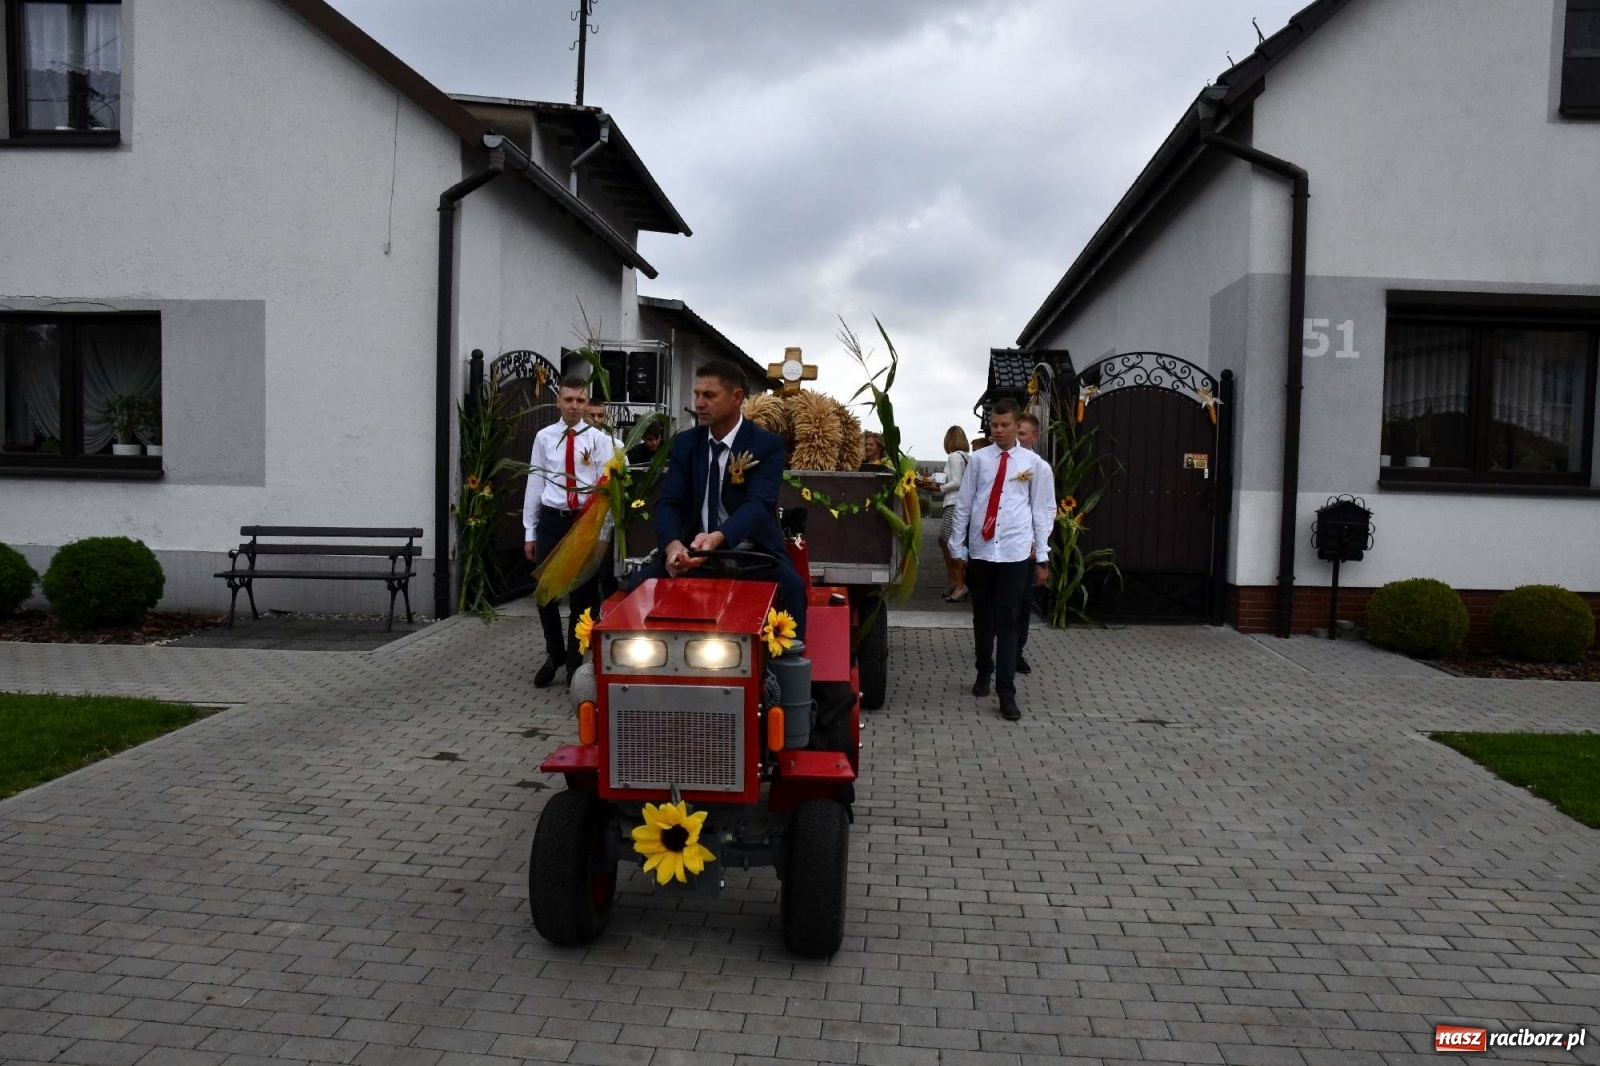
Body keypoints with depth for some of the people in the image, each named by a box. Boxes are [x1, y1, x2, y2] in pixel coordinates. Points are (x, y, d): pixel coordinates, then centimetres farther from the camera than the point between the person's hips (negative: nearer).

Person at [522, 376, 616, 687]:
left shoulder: (599, 439, -1)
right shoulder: (544, 437, 5)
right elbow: (535, 484, 6)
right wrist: (529, 531, 4)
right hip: (551, 520, 2)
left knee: (583, 594, 7)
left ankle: (575, 662, 25)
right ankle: (554, 655, 32)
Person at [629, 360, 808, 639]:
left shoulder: (768, 444, -6)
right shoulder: (684, 443, 5)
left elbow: (758, 504, -20)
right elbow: (668, 503, -4)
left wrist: (718, 537, -42)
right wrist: (673, 545, -28)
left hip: (752, 553, -3)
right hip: (693, 550, 3)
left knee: (791, 587, -32)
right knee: (640, 584, -19)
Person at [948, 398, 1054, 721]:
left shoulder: (1035, 465, 0)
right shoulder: (978, 459, 1)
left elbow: (1044, 511, 3)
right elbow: (963, 504, 5)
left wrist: (1042, 556, 1)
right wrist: (958, 547, 5)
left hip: (1016, 553, -2)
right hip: (980, 550, 2)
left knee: (1007, 622, -2)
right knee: (982, 617, 15)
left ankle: (1006, 693, 2)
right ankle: (984, 672, 36)